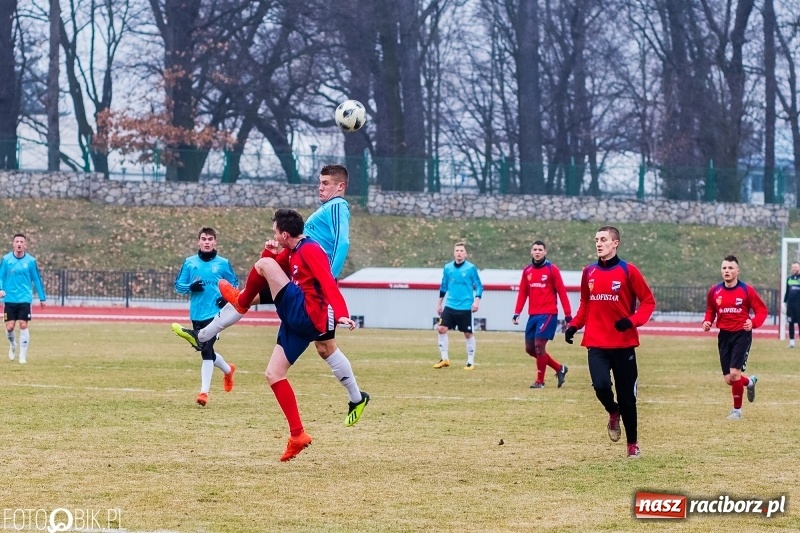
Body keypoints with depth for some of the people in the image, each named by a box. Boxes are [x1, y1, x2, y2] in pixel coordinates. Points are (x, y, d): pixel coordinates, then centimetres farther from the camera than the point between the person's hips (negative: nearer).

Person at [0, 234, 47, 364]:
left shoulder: (31, 261, -1)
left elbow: (37, 279, 6)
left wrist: (42, 298, 8)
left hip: (25, 298, -1)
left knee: (23, 325, -6)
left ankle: (23, 356, 2)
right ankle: (12, 345, 31)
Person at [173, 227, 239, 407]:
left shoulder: (223, 263, 1)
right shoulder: (189, 263, 5)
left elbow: (234, 284, 12)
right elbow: (178, 285, 8)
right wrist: (191, 287, -13)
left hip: (215, 313, -4)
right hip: (196, 315, 4)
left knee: (206, 350, -15)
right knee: (206, 351, 14)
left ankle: (204, 392, -13)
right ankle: (227, 369, 44)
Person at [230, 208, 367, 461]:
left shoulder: (311, 250, -11)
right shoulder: (292, 252, 17)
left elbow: (328, 283, -22)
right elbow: (277, 268, 28)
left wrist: (341, 314, -35)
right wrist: (271, 253, 6)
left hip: (306, 314, -10)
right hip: (296, 319, 10)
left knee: (263, 264, -14)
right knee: (273, 374, 8)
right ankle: (297, 435, 7)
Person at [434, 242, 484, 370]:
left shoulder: (471, 268, -6)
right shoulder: (448, 268, 5)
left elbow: (478, 286, -2)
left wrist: (477, 300, -15)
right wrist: (439, 303, 19)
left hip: (465, 308, -3)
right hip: (450, 306, 3)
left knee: (468, 334, 3)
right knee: (442, 329, -8)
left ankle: (470, 362, 14)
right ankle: (444, 359, 2)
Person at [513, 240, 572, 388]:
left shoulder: (552, 269, -5)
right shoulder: (527, 271, 10)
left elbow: (562, 292, -6)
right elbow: (522, 293, 12)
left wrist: (568, 315, -10)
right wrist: (517, 313, 3)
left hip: (548, 314, -6)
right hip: (533, 315, 6)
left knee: (539, 345, -12)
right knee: (530, 348, 7)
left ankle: (540, 381, 0)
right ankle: (559, 368, 22)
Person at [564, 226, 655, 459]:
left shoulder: (628, 271, -6)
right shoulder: (589, 272, 7)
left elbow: (648, 301, -3)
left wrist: (633, 320, -18)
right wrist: (574, 325, 5)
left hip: (623, 343, -2)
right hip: (596, 343, 2)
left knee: (626, 396, 4)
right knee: (601, 386, -18)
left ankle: (633, 443, 18)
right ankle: (613, 413, 16)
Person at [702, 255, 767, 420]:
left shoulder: (746, 290, -9)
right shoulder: (715, 291, 2)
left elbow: (762, 310, -5)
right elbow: (710, 310, 16)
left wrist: (753, 322, -23)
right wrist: (707, 322, -6)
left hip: (742, 334, -4)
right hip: (724, 336, 4)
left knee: (734, 373, -16)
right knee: (729, 379, 5)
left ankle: (737, 410, 2)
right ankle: (749, 382, 40)